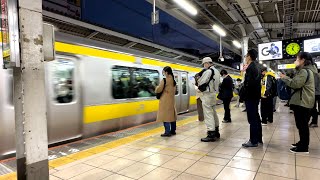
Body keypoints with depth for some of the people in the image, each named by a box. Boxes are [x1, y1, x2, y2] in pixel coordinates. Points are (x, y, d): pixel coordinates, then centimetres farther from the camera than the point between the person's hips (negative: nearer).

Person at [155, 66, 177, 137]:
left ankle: (167, 132, -5)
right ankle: (173, 130, 18)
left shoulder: (164, 80, -13)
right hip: (172, 99, 8)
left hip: (165, 100, -8)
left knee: (165, 115, -5)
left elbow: (158, 90, -11)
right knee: (172, 114, 11)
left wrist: (157, 87, 8)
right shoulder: (173, 80, 10)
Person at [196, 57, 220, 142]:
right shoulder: (216, 71, 14)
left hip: (207, 94, -10)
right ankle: (216, 132, 25)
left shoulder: (208, 71, -15)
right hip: (213, 93, 10)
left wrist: (198, 88, 4)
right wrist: (201, 87, 11)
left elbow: (201, 83, -17)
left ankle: (211, 134, -5)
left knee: (208, 114, -7)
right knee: (213, 113, 16)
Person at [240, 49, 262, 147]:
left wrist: (242, 95, -16)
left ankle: (253, 141, 3)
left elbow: (249, 83, -23)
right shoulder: (257, 66, 15)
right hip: (255, 95, 10)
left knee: (252, 119, -4)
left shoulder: (251, 67, -15)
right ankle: (258, 138, 26)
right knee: (256, 117, 16)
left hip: (250, 96, -10)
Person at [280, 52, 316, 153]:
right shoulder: (306, 70, 21)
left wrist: (284, 78, -8)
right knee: (302, 124, 17)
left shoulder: (304, 71, -14)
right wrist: (287, 78, 12)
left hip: (302, 102, -11)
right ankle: (303, 143, 28)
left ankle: (304, 147, 0)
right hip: (303, 101, 11)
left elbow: (295, 84, -21)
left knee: (302, 124, -6)